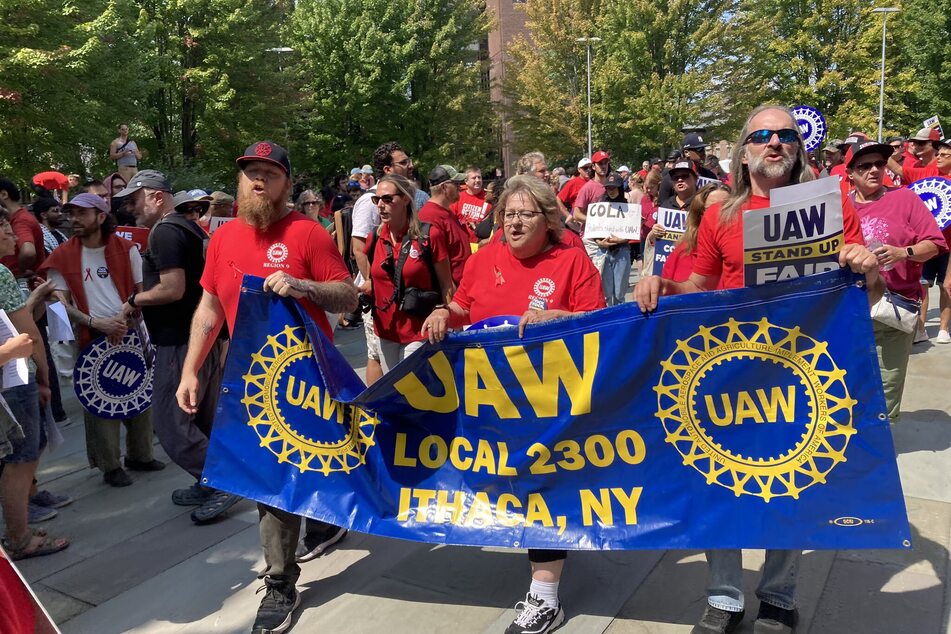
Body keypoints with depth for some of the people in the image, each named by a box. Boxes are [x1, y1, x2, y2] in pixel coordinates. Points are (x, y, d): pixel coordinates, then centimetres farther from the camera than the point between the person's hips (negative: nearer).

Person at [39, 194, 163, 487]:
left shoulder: (125, 248, 2)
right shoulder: (63, 256, 0)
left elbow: (142, 291, 5)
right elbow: (61, 303, -2)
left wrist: (124, 316, -12)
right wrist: (95, 323, -15)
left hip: (131, 333, 2)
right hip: (91, 340, -1)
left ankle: (140, 455, 25)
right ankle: (110, 466, 14)